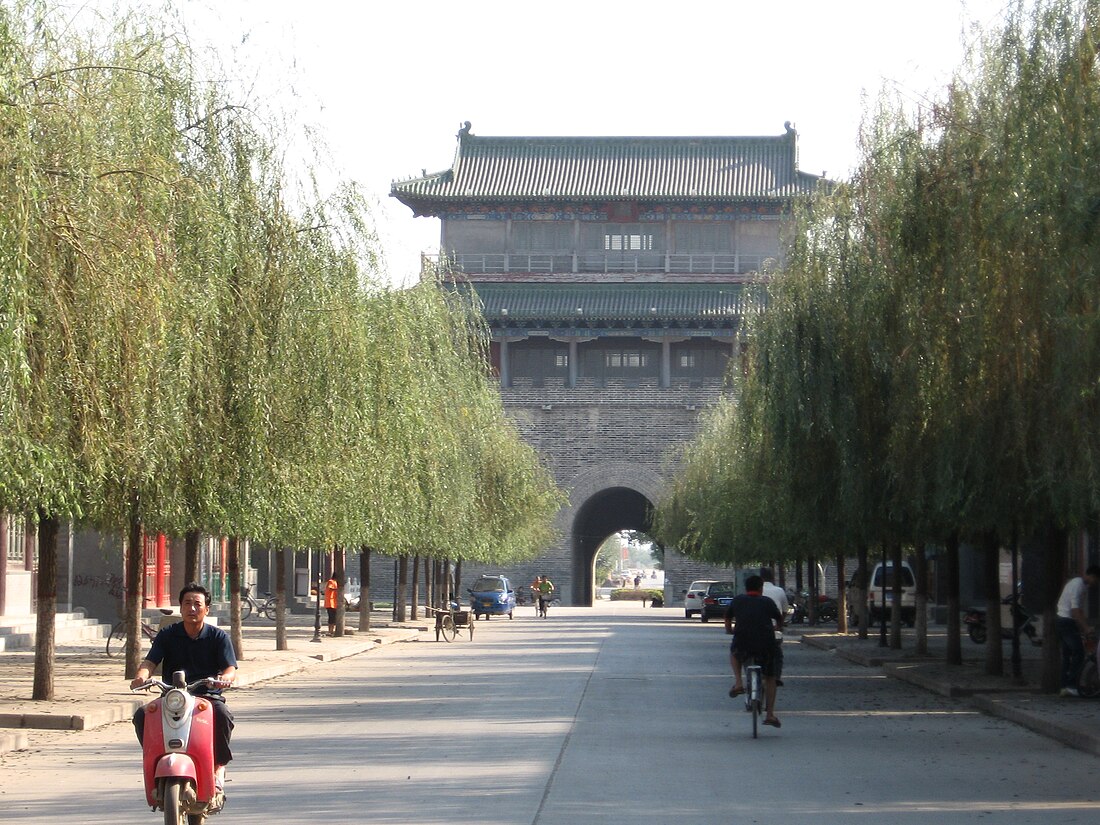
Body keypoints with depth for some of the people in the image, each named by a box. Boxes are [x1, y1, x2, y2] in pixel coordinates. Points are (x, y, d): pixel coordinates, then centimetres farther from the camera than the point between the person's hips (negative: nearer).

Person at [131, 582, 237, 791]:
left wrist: (225, 678, -30)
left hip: (207, 695, -1)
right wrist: (141, 676, -25)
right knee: (142, 715, -26)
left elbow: (230, 668, -4)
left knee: (222, 715, -34)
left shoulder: (218, 637, 7)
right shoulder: (167, 635, 11)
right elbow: (150, 662, 0)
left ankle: (219, 765, -10)